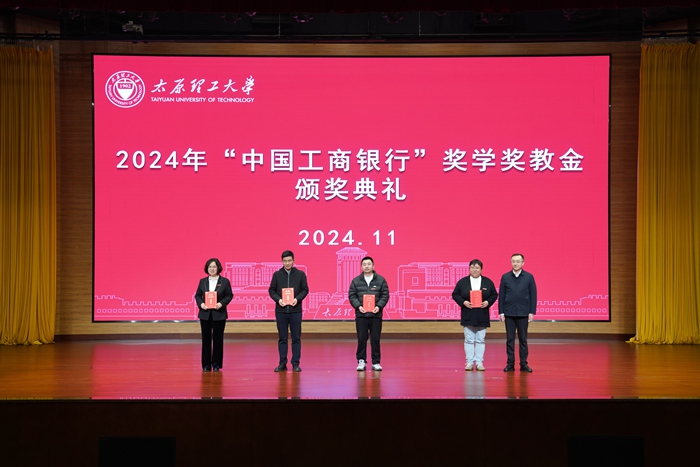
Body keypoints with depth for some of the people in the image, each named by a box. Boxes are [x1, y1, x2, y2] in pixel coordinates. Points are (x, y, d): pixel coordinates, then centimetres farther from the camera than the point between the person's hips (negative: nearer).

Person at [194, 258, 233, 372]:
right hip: (205, 314, 2)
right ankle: (206, 365, 10)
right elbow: (197, 295, 9)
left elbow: (229, 295, 0)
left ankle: (216, 364, 10)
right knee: (206, 339, 4)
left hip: (219, 314, -2)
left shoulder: (224, 281, 2)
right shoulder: (203, 281, 9)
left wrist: (221, 303, -15)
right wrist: (200, 303, -10)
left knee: (218, 339, 2)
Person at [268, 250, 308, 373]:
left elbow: (305, 290, 3)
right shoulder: (277, 274, 5)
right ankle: (282, 363, 12)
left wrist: (297, 299, -14)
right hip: (281, 310, 1)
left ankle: (295, 363, 8)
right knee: (282, 338, 6)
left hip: (295, 310, -1)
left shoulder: (300, 274, 3)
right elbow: (271, 290, 6)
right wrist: (278, 299, -12)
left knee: (296, 338, 2)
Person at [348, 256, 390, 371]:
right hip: (361, 315, 0)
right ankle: (361, 361, 10)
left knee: (375, 339, 2)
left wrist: (379, 306, -12)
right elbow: (351, 296, 4)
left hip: (375, 315, 0)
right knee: (361, 339, 1)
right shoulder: (356, 281, 6)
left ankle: (376, 362, 10)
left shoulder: (381, 280, 4)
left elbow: (385, 295, 2)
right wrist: (358, 306, -12)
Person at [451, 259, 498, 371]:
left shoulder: (488, 282, 5)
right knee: (469, 340, 1)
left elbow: (494, 295, 7)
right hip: (468, 316, -1)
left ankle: (479, 362, 9)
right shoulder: (462, 282, 2)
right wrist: (463, 302, -12)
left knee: (481, 340, 3)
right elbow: (455, 294, 3)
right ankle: (469, 362, 6)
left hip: (482, 316, 1)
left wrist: (488, 302, -10)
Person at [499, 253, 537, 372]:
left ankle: (523, 364, 9)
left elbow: (533, 295, 2)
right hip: (509, 313, 1)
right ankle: (510, 363, 9)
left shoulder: (529, 277, 2)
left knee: (523, 339, 4)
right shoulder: (505, 277, 4)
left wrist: (532, 312, -4)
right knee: (510, 339, 4)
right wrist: (501, 312, -1)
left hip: (523, 313, -1)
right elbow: (501, 295, 4)